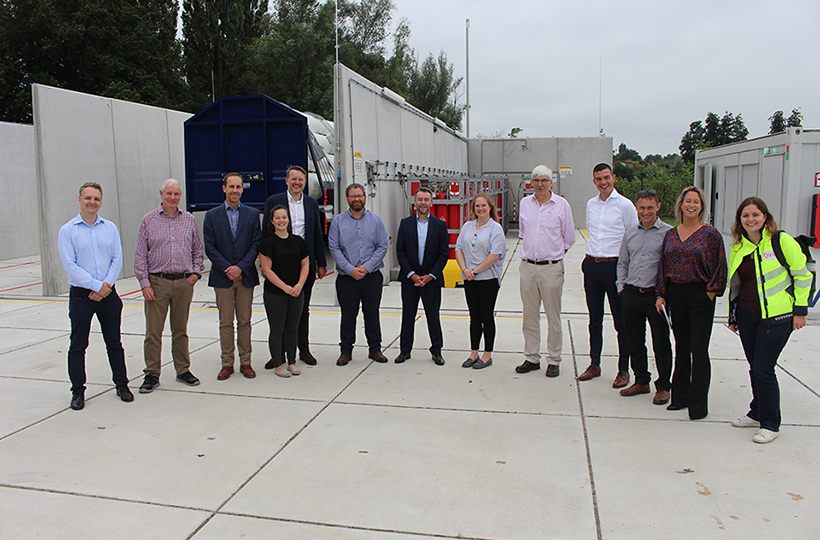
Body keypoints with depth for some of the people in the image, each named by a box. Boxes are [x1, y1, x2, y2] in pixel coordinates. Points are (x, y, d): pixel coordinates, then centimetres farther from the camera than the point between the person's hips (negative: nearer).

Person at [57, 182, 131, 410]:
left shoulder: (110, 228, 6)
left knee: (114, 343, 11)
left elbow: (117, 259, 2)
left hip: (108, 294, 2)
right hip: (81, 296, -2)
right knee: (78, 346, 6)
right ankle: (78, 391, 17)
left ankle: (121, 384, 22)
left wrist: (106, 285, -10)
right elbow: (70, 265, -9)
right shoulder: (67, 231, -3)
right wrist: (96, 286, -15)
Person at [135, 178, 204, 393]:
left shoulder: (189, 219, 8)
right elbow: (140, 255, 1)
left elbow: (198, 249, 16)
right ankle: (152, 374, 10)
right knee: (153, 330, -1)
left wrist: (196, 272, 3)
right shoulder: (148, 220, 2)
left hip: (184, 282, 2)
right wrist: (144, 283, -6)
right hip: (157, 282, -2)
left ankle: (183, 370, 21)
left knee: (181, 329, 11)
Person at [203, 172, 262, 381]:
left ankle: (245, 362, 15)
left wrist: (241, 267, -12)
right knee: (225, 322, 4)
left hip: (246, 276, 1)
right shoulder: (212, 215, 3)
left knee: (244, 321, 6)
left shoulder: (252, 214, 5)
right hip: (222, 277, 0)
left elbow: (256, 245, 0)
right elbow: (210, 248, -1)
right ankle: (227, 363, 13)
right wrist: (227, 269, -11)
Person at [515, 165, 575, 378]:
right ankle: (532, 358, 19)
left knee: (553, 316, 2)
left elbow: (569, 238, 7)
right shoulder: (525, 203, 8)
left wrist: (555, 253, 7)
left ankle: (554, 360, 12)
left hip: (551, 267, -3)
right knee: (530, 316, 9)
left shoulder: (561, 204, -2)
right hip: (528, 266, 3)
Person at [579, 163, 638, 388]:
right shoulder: (591, 204, 11)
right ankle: (594, 365, 23)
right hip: (592, 266, 5)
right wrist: (591, 257, 15)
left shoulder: (625, 205, -5)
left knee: (621, 321, 2)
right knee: (595, 319, 13)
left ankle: (624, 369, 12)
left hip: (614, 266, -5)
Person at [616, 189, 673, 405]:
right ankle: (641, 381, 27)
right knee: (634, 342, 12)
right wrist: (621, 286, 10)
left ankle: (663, 386, 17)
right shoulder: (630, 233, 12)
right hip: (631, 294, 5)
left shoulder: (669, 233, -4)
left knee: (661, 344, 4)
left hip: (656, 296, -5)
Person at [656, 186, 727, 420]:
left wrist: (710, 294, -9)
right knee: (681, 347, 12)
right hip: (675, 296, 5)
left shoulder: (710, 234, -4)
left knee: (699, 350, -2)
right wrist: (660, 295, 6)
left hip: (700, 296, -4)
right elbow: (663, 266, 12)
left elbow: (719, 269, -4)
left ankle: (698, 403, 7)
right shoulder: (670, 234, 10)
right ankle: (680, 396, 23)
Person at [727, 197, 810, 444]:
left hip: (777, 316, -5)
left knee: (763, 369, -7)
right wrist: (732, 316, 19)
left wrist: (800, 310, -6)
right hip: (746, 315, 6)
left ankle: (770, 424, 8)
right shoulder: (738, 247, 10)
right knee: (755, 367, 13)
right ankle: (757, 413, 30)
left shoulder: (781, 241, -7)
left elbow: (803, 275, -4)